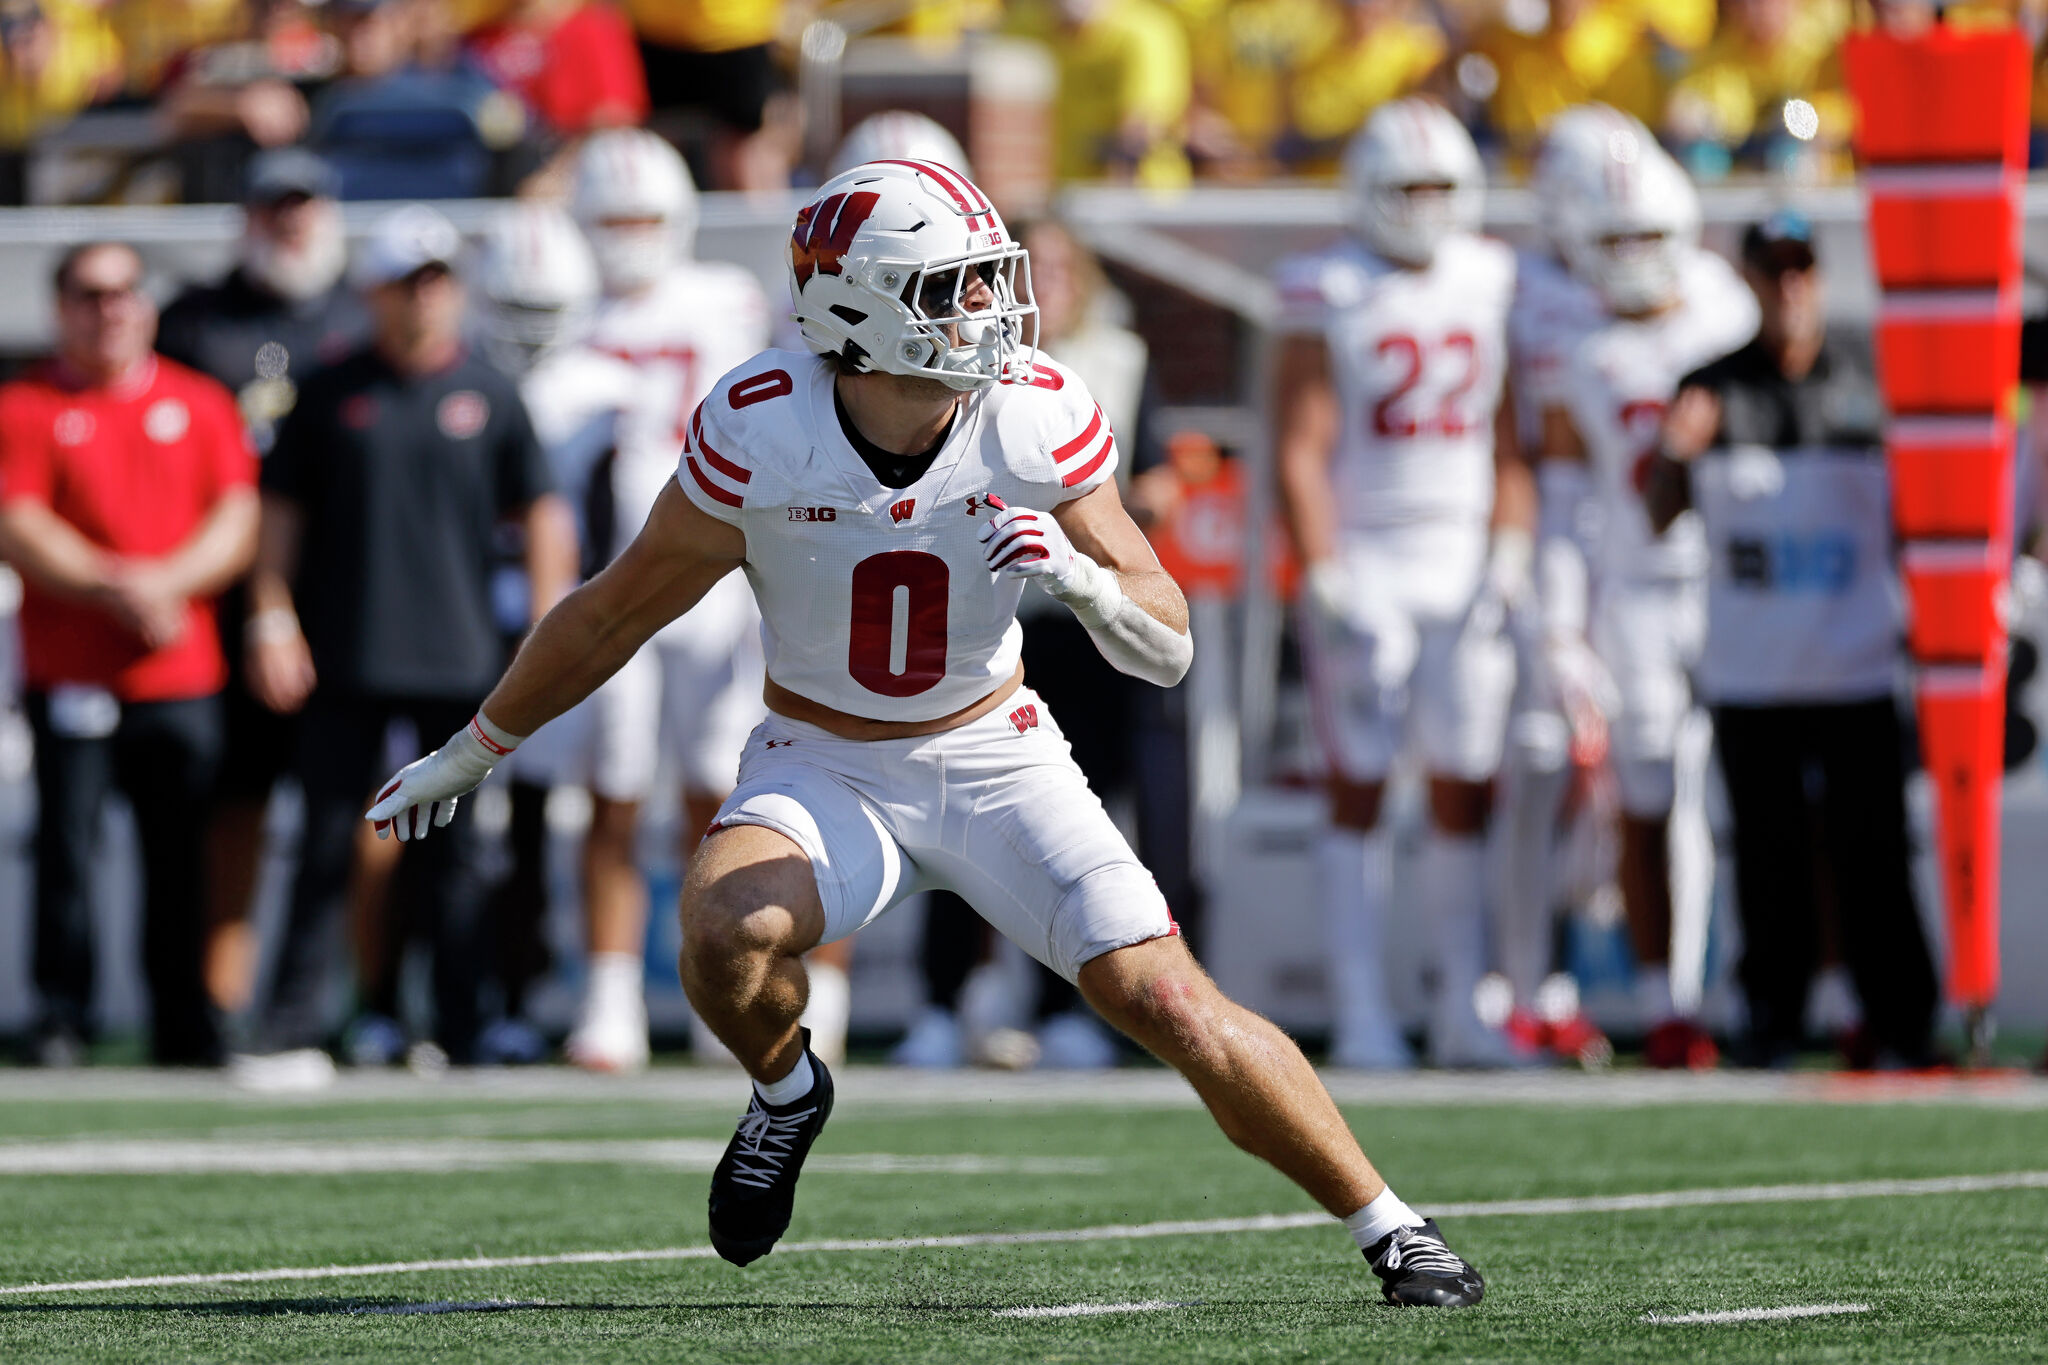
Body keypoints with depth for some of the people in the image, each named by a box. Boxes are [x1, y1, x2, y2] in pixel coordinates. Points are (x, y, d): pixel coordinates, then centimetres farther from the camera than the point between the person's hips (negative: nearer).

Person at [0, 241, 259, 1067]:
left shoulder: (200, 404, 13)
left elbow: (240, 523, 5)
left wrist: (166, 581, -11)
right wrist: (114, 588, -16)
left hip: (184, 678, 2)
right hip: (70, 679, -2)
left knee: (180, 861, 3)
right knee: (67, 853, -6)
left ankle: (185, 1029, 9)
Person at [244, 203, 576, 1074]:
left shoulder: (487, 397, 5)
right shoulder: (334, 393, 4)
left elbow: (541, 513, 10)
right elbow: (283, 509, 8)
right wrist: (272, 620, 0)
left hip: (456, 659, 1)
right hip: (344, 658, -1)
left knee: (454, 851, 3)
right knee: (327, 845, -1)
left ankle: (457, 1032, 9)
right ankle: (292, 1032, 2)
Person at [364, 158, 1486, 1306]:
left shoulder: (1040, 423, -16)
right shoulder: (761, 437, -20)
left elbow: (1168, 653, -10)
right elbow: (617, 614, -4)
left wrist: (1082, 577, -32)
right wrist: (470, 756, 5)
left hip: (996, 761, 1)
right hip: (823, 770, -1)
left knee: (1173, 1007, -13)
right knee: (730, 932, -31)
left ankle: (1386, 1225, 6)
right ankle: (786, 1094, 5)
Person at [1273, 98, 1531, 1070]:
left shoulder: (1495, 287, 8)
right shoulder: (1330, 294, -4)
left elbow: (1510, 444, 11)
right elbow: (1300, 451, -5)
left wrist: (1508, 561, 1)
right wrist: (1326, 584, -12)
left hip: (1466, 564, 4)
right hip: (1366, 566, -3)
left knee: (1467, 794, 3)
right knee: (1359, 790, -4)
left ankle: (1464, 1009, 9)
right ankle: (1361, 1016, -3)